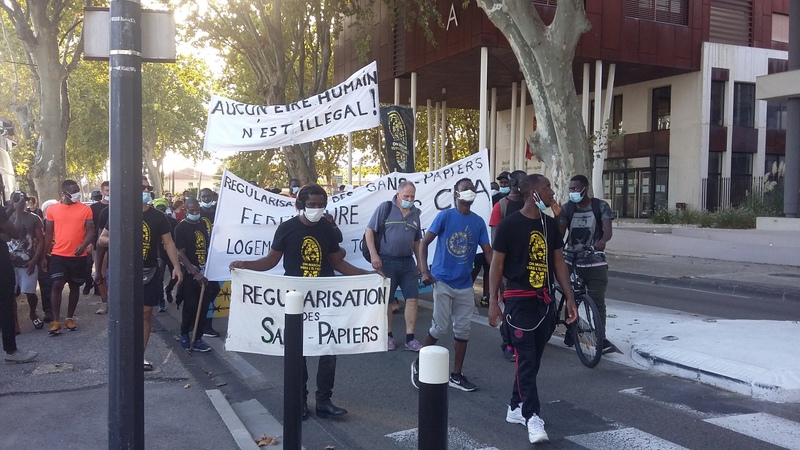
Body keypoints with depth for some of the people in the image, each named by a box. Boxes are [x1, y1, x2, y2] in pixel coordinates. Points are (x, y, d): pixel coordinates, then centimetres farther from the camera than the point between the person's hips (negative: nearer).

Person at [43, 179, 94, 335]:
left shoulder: (85, 209, -1)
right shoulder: (52, 209, 2)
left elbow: (90, 231, -3)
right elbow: (48, 234, 8)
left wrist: (84, 245, -22)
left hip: (79, 256, 1)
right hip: (58, 255, 0)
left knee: (75, 286, 10)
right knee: (57, 285, -8)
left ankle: (70, 318, 23)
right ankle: (56, 321, -1)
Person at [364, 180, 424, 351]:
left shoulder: (415, 213, 11)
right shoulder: (385, 208, -4)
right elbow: (369, 231, -6)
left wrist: (420, 261, 15)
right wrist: (373, 255, -15)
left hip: (408, 262, 4)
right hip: (387, 260, -4)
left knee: (413, 298, 0)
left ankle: (410, 339, 8)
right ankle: (388, 336, 20)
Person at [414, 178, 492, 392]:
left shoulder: (478, 222, 4)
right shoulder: (445, 216, -8)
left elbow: (488, 251, 5)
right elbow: (424, 243, -5)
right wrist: (424, 271, -13)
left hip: (465, 285, 5)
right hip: (442, 281, -4)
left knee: (463, 330, 7)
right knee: (440, 328, -2)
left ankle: (456, 376, 20)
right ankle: (418, 364, 20)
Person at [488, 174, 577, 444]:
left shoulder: (550, 224, 8)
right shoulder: (509, 225, -9)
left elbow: (558, 262, 12)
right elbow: (497, 264, -6)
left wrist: (570, 299, 8)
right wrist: (493, 301, -10)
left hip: (545, 300, 6)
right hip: (519, 299, -6)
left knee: (534, 358, 11)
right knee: (525, 358, -8)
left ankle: (515, 408, 25)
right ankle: (532, 417, -6)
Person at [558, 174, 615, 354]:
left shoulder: (601, 206, -4)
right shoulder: (567, 208, 3)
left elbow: (608, 230, -16)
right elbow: (560, 231, -6)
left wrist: (602, 241, -38)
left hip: (595, 262, -2)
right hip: (572, 261, 2)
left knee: (598, 301, -4)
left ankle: (601, 337, 2)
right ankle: (570, 331, 25)